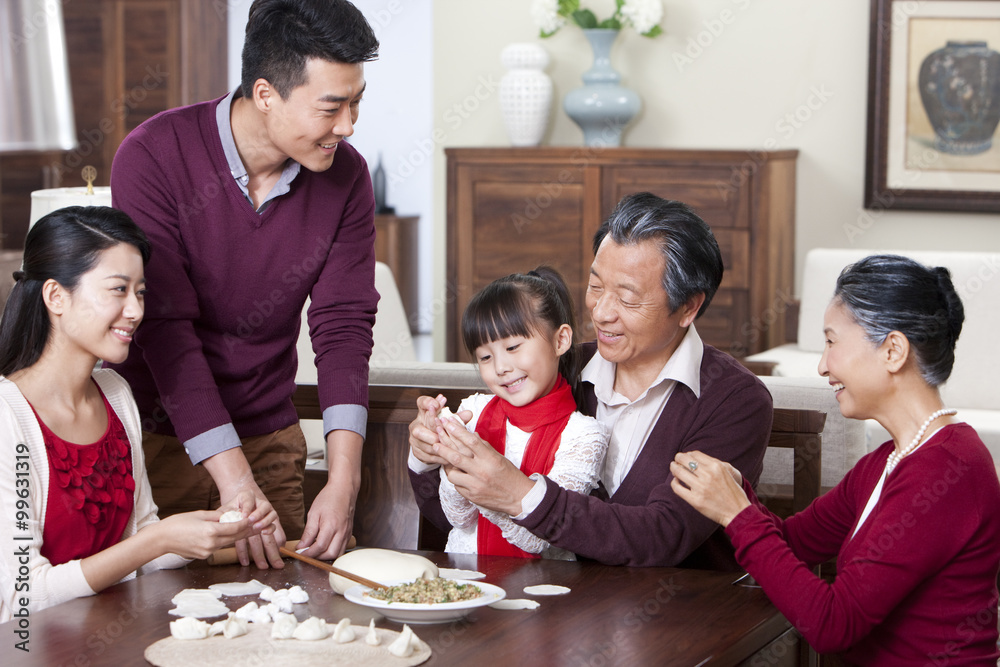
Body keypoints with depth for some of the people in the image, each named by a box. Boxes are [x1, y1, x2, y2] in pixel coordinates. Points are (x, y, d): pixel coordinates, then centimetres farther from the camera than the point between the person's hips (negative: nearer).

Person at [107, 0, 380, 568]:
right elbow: (165, 328, -23)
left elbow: (344, 325, -8)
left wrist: (344, 479, -22)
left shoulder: (346, 176, -6)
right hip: (159, 436, -3)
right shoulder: (155, 156, -19)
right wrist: (236, 484, -29)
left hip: (270, 438, 3)